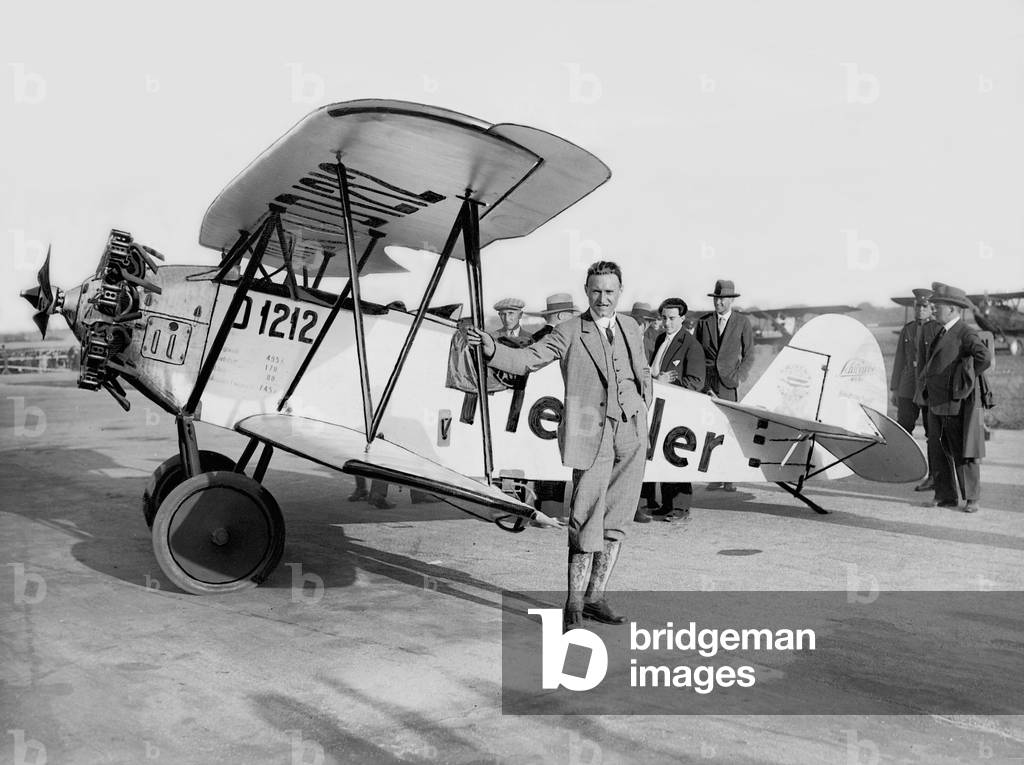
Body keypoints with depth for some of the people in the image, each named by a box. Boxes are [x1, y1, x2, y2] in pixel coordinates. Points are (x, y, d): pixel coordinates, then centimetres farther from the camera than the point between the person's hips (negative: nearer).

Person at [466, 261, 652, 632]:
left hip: (631, 436, 5)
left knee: (615, 521, 8)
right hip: (592, 435, -5)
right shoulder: (569, 332, -1)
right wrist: (492, 348, -27)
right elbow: (527, 359, -10)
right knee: (586, 521, -8)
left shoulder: (630, 328, 14)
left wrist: (642, 416, 16)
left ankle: (596, 596, 19)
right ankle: (574, 604, 4)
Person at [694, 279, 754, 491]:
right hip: (704, 381, 2)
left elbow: (748, 356, 9)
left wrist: (738, 377, -3)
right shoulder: (703, 321, 10)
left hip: (727, 381, -1)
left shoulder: (742, 322, 6)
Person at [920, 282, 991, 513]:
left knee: (963, 453, -1)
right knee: (942, 453, 10)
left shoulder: (966, 334, -11)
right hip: (937, 404, 8)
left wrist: (965, 379, -15)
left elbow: (984, 358, -25)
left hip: (958, 404, -8)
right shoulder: (942, 333, 16)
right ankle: (946, 496, 17)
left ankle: (972, 498, 8)